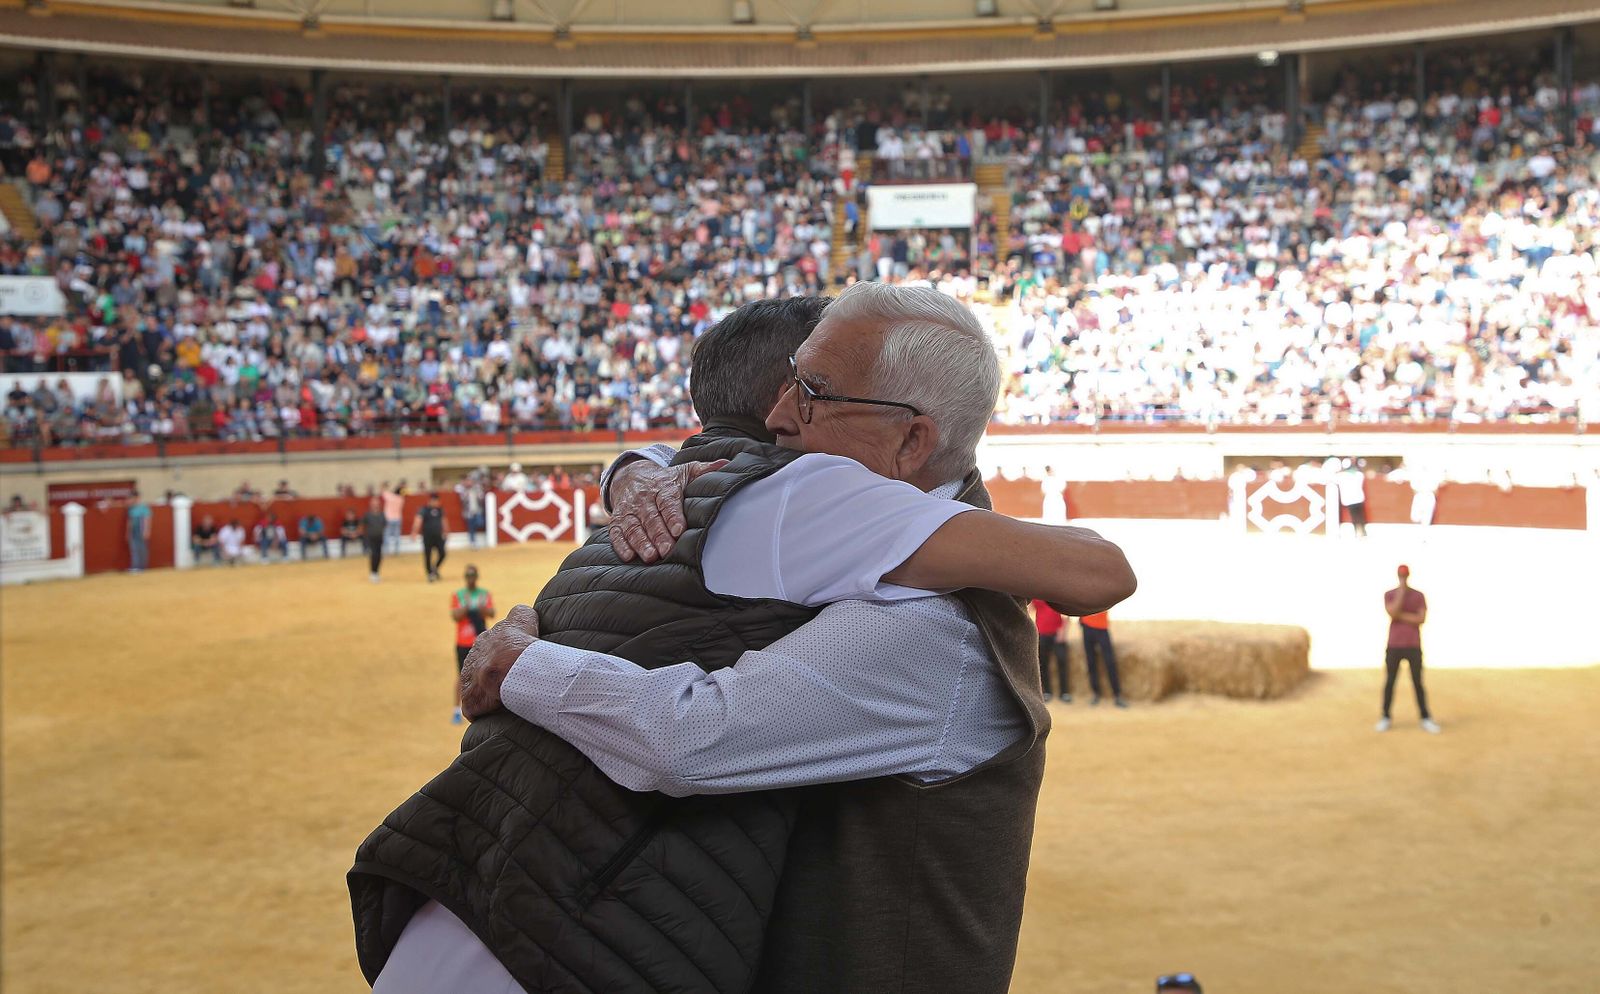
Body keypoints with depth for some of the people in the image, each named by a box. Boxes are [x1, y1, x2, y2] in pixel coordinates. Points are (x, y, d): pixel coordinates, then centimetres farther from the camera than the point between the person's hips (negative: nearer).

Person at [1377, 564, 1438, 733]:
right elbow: (1393, 613, -18)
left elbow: (1422, 619, -9)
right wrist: (1402, 590, -18)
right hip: (1394, 646, 0)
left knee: (1418, 683, 0)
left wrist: (1400, 615, -13)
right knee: (1389, 682, 2)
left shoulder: (1419, 595, 3)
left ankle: (1426, 719, 5)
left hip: (1414, 646, 0)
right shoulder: (1389, 595, 2)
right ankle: (1385, 718, 11)